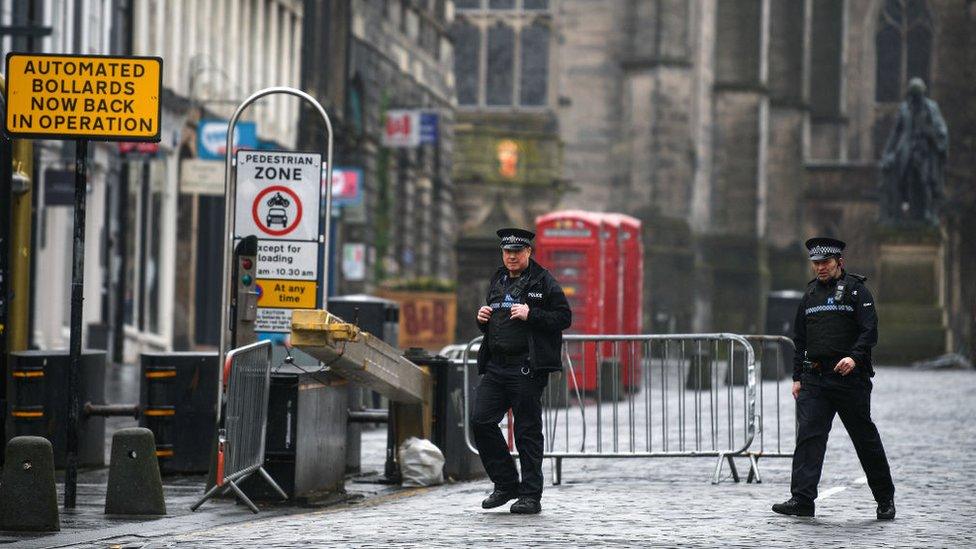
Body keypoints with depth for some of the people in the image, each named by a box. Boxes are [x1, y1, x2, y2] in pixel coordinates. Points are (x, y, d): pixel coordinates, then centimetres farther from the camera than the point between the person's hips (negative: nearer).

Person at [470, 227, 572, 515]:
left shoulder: (544, 282, -1)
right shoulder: (497, 281, 19)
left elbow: (564, 318, -7)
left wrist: (531, 315, -17)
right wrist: (482, 319, 7)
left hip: (527, 368, -6)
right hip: (495, 367, 6)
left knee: (528, 431, -2)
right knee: (481, 421, -2)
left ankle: (531, 496, 4)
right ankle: (506, 485, 11)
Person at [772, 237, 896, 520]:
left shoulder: (856, 290, -1)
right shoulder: (810, 294, 16)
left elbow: (869, 331, -9)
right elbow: (800, 339, 20)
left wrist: (854, 357, -26)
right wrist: (797, 377, 14)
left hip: (849, 377, -4)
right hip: (814, 378, 4)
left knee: (865, 437, 3)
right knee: (808, 435, -8)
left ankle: (885, 498, 17)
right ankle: (802, 499, -12)